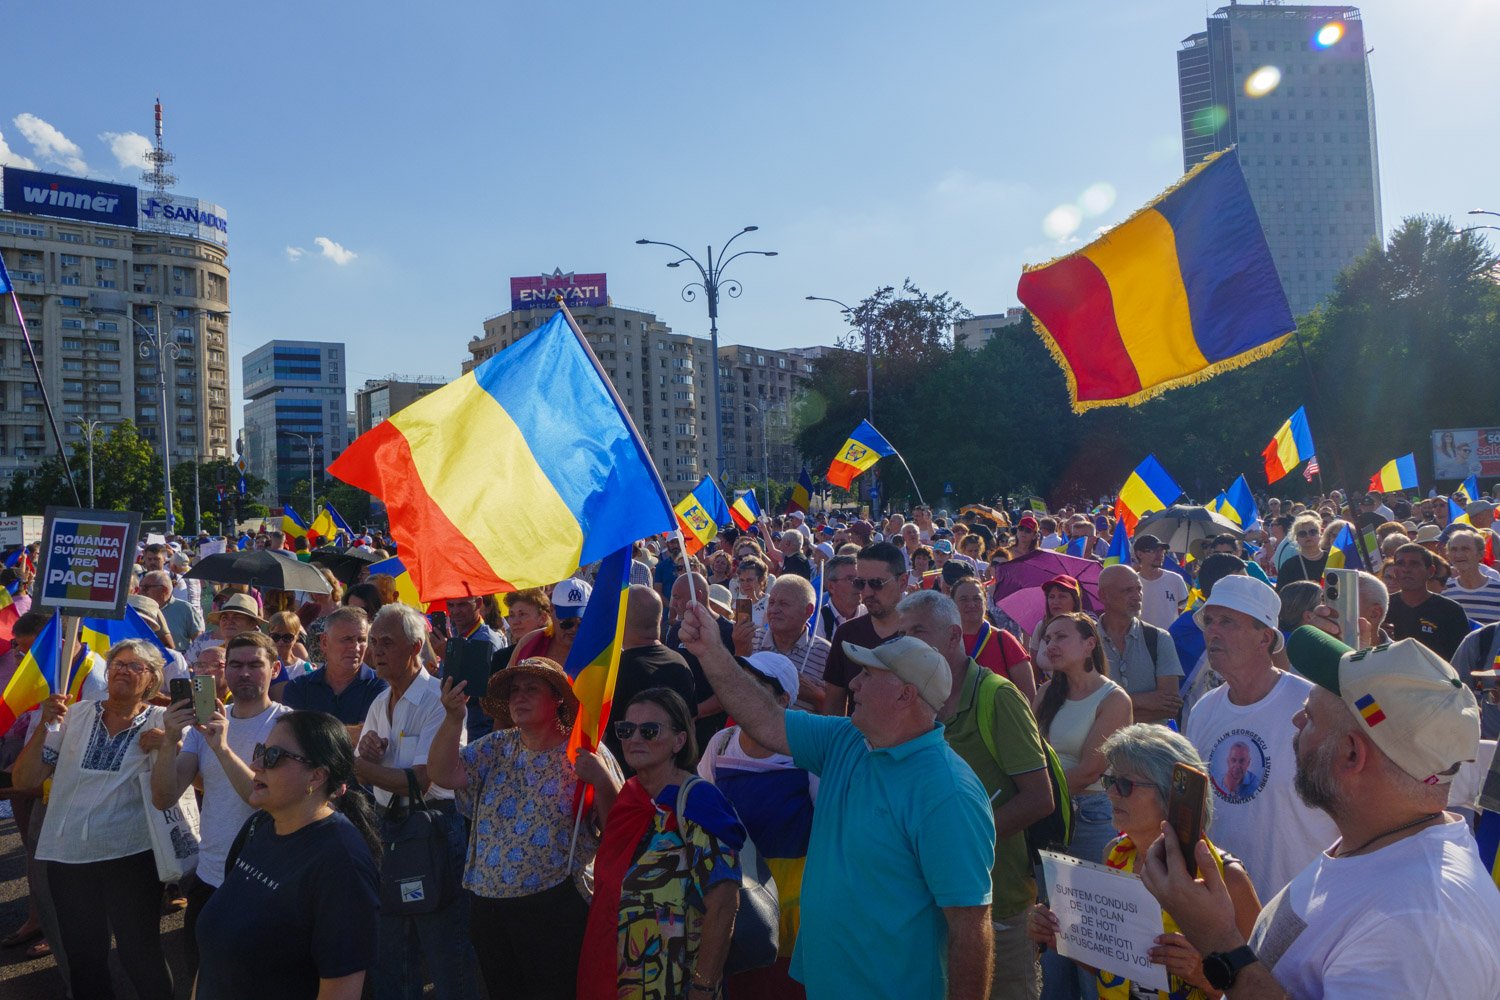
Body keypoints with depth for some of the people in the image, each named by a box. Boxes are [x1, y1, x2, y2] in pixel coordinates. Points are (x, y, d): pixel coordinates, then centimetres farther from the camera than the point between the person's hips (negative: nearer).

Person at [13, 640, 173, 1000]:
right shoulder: (75, 716, 5)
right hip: (68, 857, 3)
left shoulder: (160, 722, -2)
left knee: (140, 955, 3)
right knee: (83, 957, 16)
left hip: (131, 857, -3)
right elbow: (24, 779, 2)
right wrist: (44, 726, -10)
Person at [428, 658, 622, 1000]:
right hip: (488, 905, 5)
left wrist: (602, 779, -25)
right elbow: (443, 774, -5)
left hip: (556, 908, -5)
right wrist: (454, 718, -18)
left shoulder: (585, 753, -5)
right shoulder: (496, 747, 9)